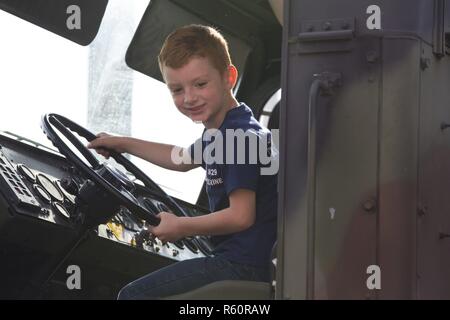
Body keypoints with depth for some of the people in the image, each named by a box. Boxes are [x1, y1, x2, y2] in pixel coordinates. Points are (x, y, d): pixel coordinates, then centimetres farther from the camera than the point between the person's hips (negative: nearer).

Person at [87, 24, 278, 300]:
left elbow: (241, 216, -24)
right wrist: (123, 144, 36)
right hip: (235, 258, 11)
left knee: (133, 295, -11)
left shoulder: (241, 136, -20)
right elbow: (184, 160, 34)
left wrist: (180, 227, -12)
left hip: (244, 265, -11)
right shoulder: (220, 133, 12)